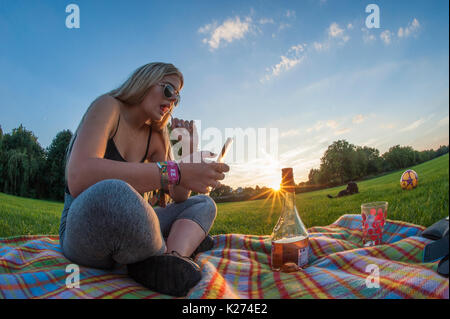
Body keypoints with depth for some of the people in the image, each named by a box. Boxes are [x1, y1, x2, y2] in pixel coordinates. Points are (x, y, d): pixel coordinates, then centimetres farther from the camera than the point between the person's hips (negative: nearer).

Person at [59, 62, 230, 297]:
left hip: (126, 229, 8)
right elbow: (79, 177, -30)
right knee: (112, 192, -40)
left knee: (204, 204, 7)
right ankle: (186, 242, -13)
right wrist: (174, 172, -35)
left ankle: (172, 259, -24)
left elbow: (180, 198, 13)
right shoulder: (107, 106, -10)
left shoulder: (155, 138, 11)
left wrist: (187, 149, -1)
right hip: (83, 228, -8)